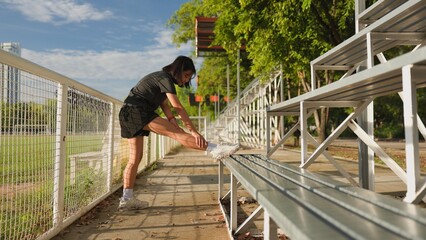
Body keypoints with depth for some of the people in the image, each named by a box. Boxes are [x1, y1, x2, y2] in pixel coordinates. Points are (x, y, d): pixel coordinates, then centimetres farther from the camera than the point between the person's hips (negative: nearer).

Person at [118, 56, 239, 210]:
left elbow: (165, 106, 10)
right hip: (137, 111, -10)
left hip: (128, 116, 10)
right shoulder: (165, 78, -8)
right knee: (177, 134, -20)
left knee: (135, 157, 8)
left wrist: (176, 126, -4)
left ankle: (127, 198, 11)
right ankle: (215, 149, -28)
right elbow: (178, 108, -18)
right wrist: (194, 132, -20)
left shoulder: (161, 78, 21)